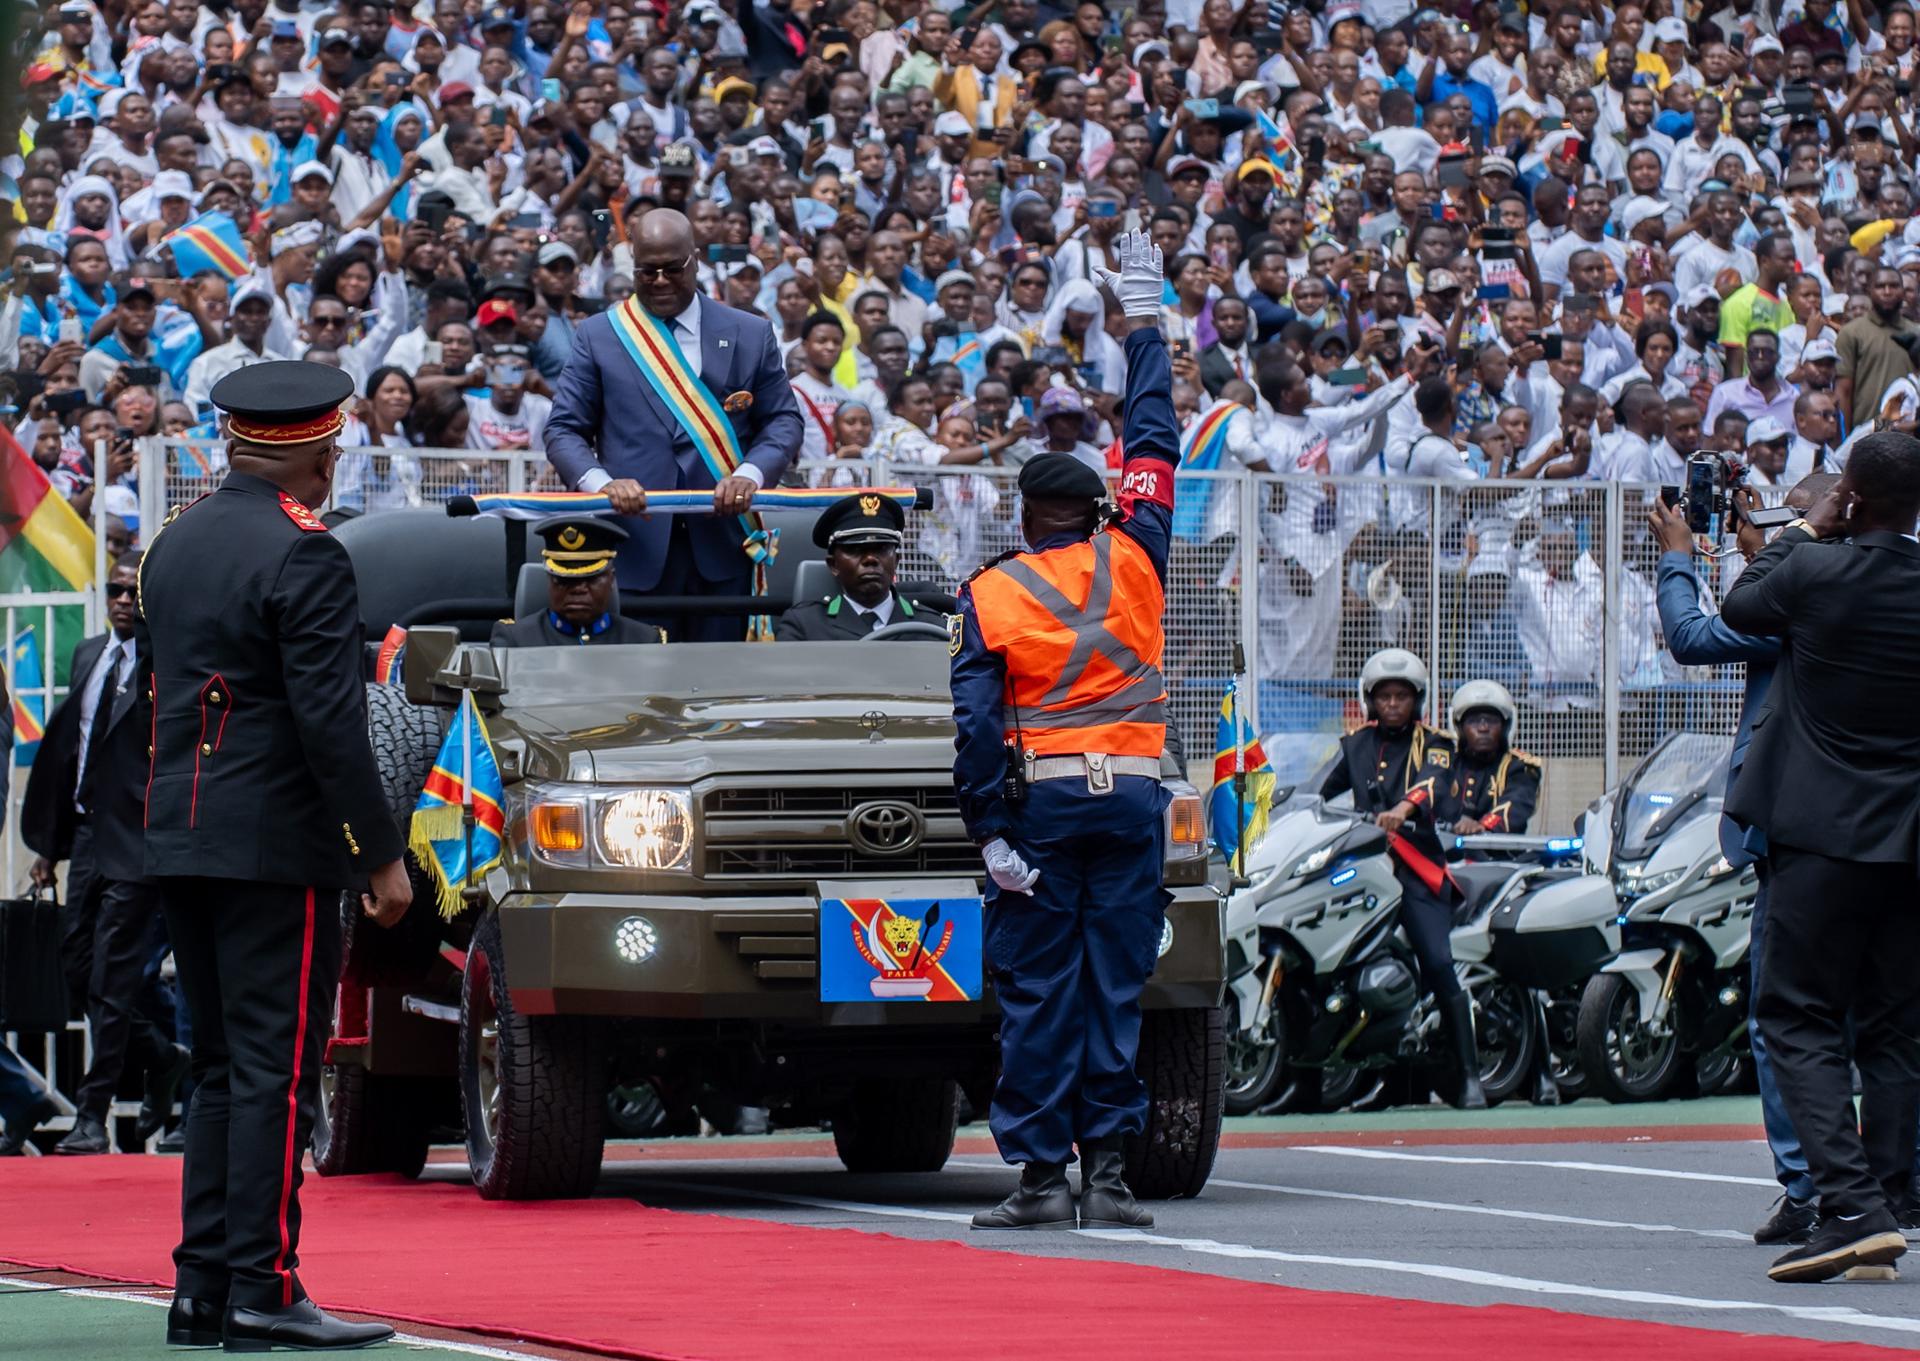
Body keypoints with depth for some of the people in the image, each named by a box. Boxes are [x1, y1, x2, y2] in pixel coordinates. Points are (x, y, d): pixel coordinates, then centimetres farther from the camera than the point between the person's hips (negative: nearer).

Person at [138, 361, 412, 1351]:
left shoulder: (174, 545, 12)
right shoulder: (304, 558, -13)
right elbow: (331, 722, -18)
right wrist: (383, 855, -13)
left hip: (180, 846, 8)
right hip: (276, 844, -8)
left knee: (219, 1067, 12)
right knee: (276, 1067, -6)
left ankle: (201, 1287, 10)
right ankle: (262, 1290, -9)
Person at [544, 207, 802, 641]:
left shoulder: (750, 335, 10)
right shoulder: (598, 336, 8)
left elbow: (784, 421, 11)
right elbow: (564, 430, 5)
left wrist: (751, 474, -11)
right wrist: (600, 482, -16)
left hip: (723, 542, 1)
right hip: (638, 549, -1)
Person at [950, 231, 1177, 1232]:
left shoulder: (988, 595, 1)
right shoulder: (1131, 563, 4)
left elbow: (975, 724, -7)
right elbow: (1153, 446, 16)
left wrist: (992, 832, -8)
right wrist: (1144, 323, 25)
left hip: (1039, 799, -1)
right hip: (1132, 793, 2)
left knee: (1036, 989, 1)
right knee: (1115, 985, 3)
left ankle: (1040, 1175, -2)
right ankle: (1107, 1169, -2)